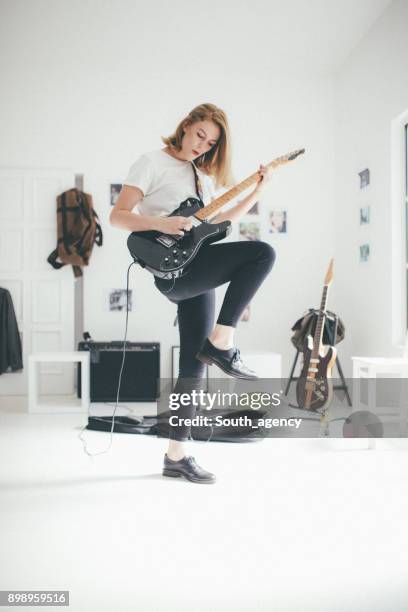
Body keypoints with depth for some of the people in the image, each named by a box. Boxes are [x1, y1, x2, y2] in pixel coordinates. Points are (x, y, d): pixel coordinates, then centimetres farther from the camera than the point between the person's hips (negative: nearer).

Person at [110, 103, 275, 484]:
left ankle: (176, 456, 15)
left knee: (192, 368, 6)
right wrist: (161, 224, -23)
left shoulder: (204, 175, 22)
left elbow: (220, 220, 23)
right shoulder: (153, 163, 0)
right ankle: (220, 344, -16)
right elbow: (117, 216, -6)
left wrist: (258, 190, 15)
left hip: (197, 274, 8)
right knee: (262, 253, -22)